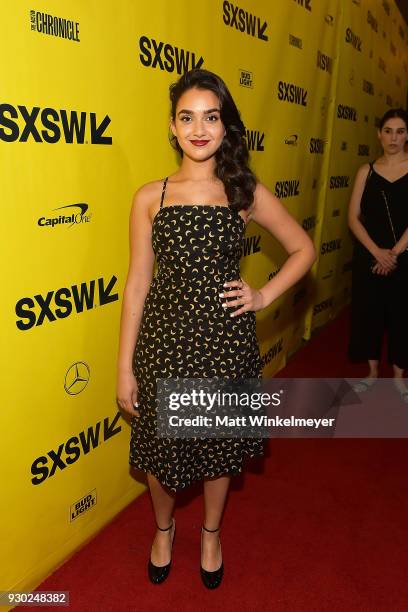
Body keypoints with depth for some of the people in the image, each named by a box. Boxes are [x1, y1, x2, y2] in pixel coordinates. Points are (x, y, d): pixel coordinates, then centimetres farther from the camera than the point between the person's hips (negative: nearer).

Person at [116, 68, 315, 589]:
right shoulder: (150, 197, -2)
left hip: (226, 340, 0)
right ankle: (164, 528, 48)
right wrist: (124, 368, -1)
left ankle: (211, 532, 48)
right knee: (161, 447, 15)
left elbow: (303, 249, 10)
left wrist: (264, 296, -3)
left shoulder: (247, 193, -2)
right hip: (164, 340, 0)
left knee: (219, 444, 17)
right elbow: (136, 285, -2)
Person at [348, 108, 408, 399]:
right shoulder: (366, 171, 4)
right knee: (369, 312, 9)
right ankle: (372, 372, 27)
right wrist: (376, 251, -14)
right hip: (368, 256, 2)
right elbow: (353, 217, -3)